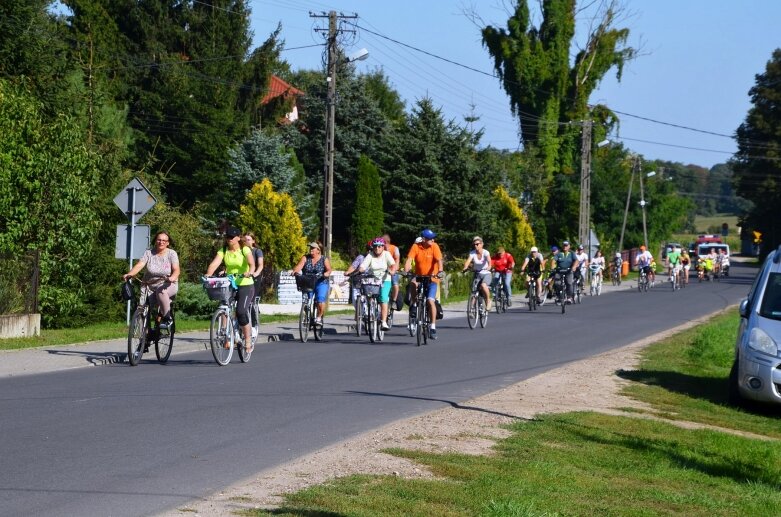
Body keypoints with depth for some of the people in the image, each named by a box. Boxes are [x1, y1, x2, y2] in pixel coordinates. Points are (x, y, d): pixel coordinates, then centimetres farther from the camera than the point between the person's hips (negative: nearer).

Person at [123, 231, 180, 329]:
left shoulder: (171, 253, -1)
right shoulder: (149, 253, 2)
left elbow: (176, 270, -14)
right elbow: (139, 265, -12)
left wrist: (172, 278, -38)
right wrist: (128, 274, -32)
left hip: (168, 285, -2)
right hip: (150, 286, 2)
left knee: (161, 290, -37)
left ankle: (167, 319, -25)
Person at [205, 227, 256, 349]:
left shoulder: (245, 250, -7)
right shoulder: (223, 251, 3)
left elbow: (251, 263, -24)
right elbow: (214, 264, -12)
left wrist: (249, 272, -47)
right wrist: (208, 274, -32)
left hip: (245, 285, -4)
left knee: (241, 311, -21)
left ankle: (248, 338, -5)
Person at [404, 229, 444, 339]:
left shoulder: (434, 246, -10)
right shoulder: (416, 246, -9)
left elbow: (439, 260, -20)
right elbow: (409, 260, -16)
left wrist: (440, 271, -38)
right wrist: (406, 272, -32)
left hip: (432, 278, -1)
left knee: (430, 301, -14)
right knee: (413, 284, -33)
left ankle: (433, 327, -5)